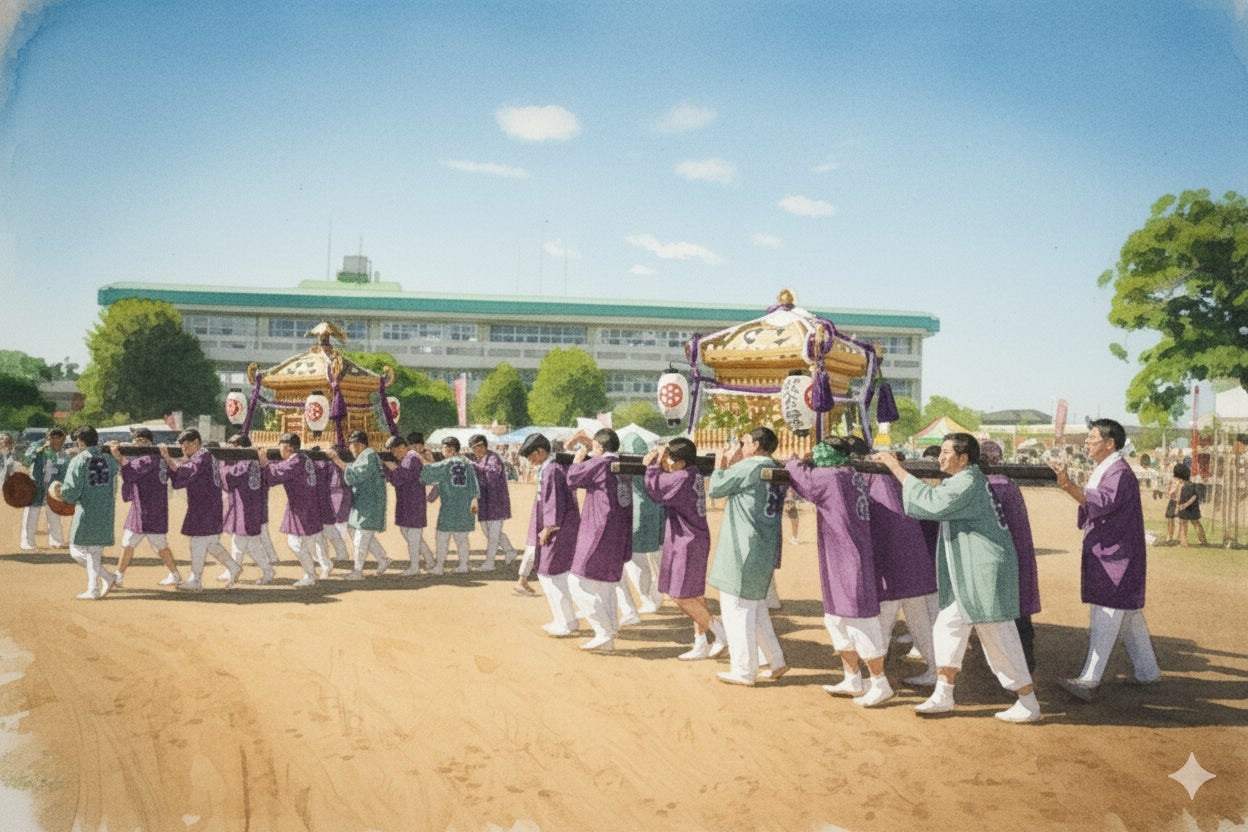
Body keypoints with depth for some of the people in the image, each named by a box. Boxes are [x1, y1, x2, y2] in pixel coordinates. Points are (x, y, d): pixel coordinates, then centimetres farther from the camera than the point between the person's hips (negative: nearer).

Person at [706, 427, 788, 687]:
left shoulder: (747, 467, -14)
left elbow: (714, 489, -7)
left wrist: (720, 465, 8)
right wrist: (730, 465, 17)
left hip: (744, 551, -9)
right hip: (766, 550, 9)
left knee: (737, 608, 0)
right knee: (755, 606, 21)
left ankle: (743, 671, 6)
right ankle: (776, 661, 24)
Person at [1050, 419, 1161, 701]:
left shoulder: (1120, 473, -17)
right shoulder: (1104, 471, 14)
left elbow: (1102, 502, -32)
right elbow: (1092, 507, 20)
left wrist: (1069, 486, -43)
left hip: (1116, 557, -10)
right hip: (1107, 555, 10)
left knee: (1106, 617, -11)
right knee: (1129, 616, 17)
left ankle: (1090, 680, -13)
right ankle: (1148, 671, 28)